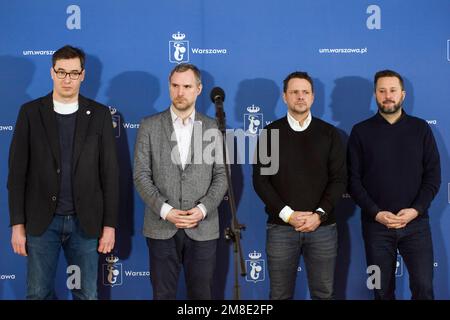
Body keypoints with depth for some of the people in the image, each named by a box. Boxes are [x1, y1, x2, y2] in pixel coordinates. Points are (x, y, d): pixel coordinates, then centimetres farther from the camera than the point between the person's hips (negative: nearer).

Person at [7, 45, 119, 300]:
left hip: (85, 222, 0)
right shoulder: (31, 112, 1)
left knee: (87, 295, 8)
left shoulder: (100, 114, 2)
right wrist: (17, 224, -3)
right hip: (41, 222, 0)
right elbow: (17, 171, 1)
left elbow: (110, 173, 2)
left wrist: (110, 224, -1)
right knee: (38, 294, 7)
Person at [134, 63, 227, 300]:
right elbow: (141, 176, -1)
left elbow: (221, 175, 3)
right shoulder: (149, 126, 3)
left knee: (201, 294, 7)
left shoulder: (212, 127, 6)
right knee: (163, 294, 7)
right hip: (161, 228, 0)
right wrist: (165, 210, -13)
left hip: (203, 228, 1)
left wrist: (203, 209, -12)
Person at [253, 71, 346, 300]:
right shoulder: (270, 133, 4)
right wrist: (287, 214, -11)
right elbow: (260, 179, -1)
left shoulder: (329, 133, 5)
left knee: (324, 293, 7)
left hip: (323, 227, 1)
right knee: (280, 294, 7)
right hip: (281, 226, 0)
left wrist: (320, 214, -11)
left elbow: (339, 178, 1)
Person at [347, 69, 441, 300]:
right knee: (382, 289, 8)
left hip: (416, 222, 1)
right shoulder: (361, 132, 3)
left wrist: (416, 210, -11)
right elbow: (353, 179, -1)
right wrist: (376, 213, -12)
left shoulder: (421, 129, 6)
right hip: (376, 224, 0)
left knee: (423, 286, -3)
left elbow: (433, 175, 2)